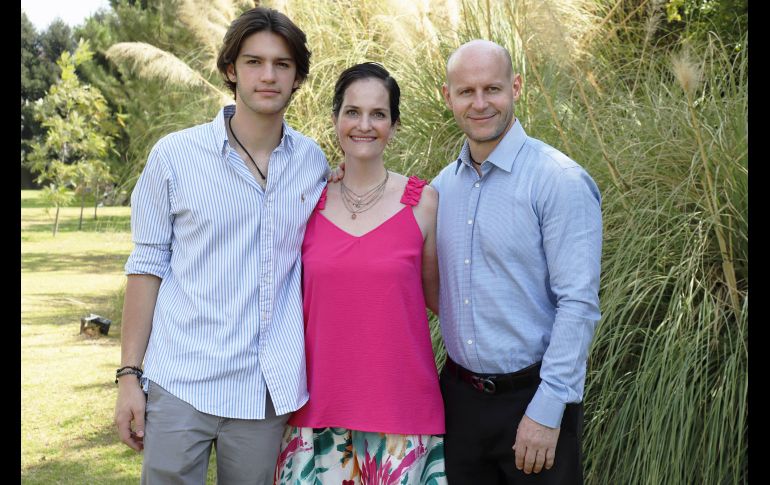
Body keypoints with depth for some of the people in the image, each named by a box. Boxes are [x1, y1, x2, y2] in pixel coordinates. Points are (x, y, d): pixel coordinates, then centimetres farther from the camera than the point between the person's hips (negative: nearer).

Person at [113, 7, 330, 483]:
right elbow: (147, 266, -1)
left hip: (268, 388, 2)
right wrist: (129, 375, -4)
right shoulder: (175, 154, -4)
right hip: (181, 384, -2)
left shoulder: (313, 162, 3)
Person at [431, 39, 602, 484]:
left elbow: (579, 304, -17)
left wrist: (547, 411, -18)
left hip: (533, 397, -5)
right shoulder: (442, 185, 5)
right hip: (459, 394, 5)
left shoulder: (561, 181, -14)